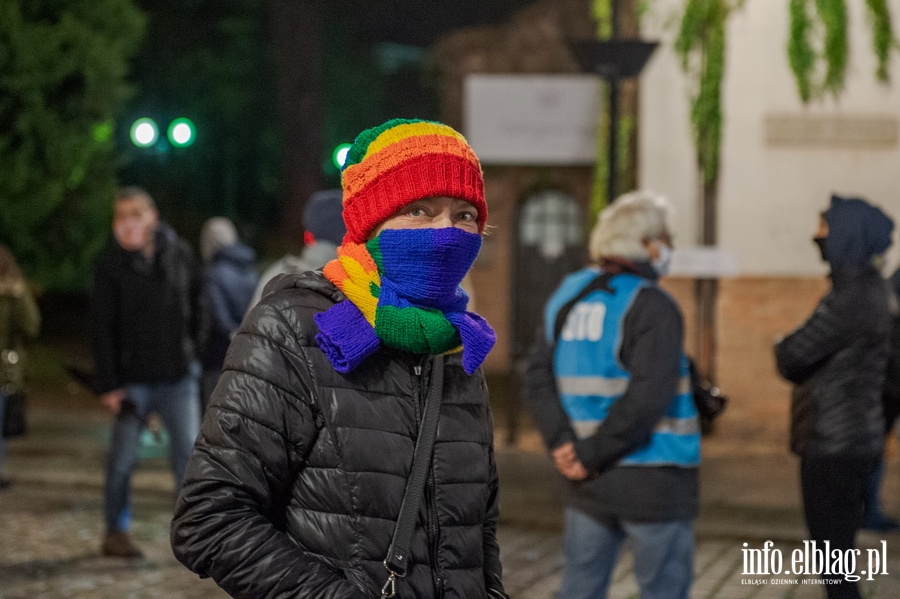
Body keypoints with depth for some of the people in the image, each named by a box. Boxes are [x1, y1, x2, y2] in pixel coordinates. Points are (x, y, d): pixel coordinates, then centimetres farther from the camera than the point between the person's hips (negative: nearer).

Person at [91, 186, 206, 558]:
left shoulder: (177, 253, 2)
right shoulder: (110, 265, -6)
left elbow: (196, 305, 14)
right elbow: (102, 328, -7)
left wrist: (195, 350, 7)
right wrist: (107, 384, -11)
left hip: (178, 374, 2)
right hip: (133, 378, -2)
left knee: (188, 450, 0)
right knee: (123, 456, 1)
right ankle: (116, 531, 13)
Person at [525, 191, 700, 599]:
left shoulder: (568, 296, 8)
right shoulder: (652, 307, -13)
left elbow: (538, 378, 4)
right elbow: (648, 396, -22)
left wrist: (562, 444, -5)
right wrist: (592, 456, -15)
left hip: (589, 487, 6)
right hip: (652, 482, -6)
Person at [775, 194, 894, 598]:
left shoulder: (852, 298, -20)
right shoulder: (861, 286, 13)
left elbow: (791, 357, -18)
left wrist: (784, 349, 3)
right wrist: (794, 354, -1)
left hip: (836, 450, -10)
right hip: (843, 444, 10)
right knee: (833, 561, 17)